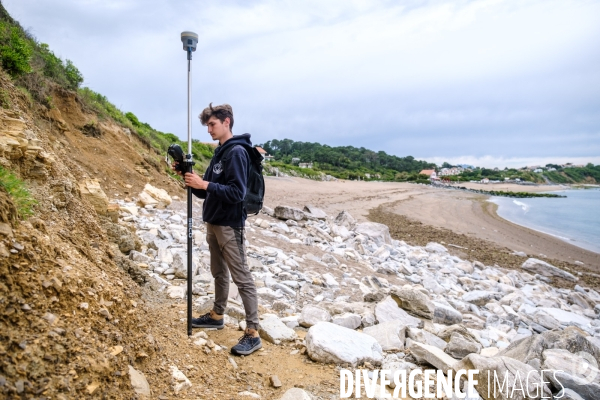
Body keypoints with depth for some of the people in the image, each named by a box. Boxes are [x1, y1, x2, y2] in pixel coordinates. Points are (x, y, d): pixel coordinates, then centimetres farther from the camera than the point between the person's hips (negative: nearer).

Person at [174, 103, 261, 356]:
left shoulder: (237, 152, -14)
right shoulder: (219, 153, 14)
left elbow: (237, 193, -23)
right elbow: (207, 192, 15)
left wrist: (204, 184, -24)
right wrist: (192, 181, -2)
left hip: (229, 225, -9)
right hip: (213, 223, 9)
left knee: (242, 278, -5)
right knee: (218, 273, 20)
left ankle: (253, 334, 1)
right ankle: (217, 315, 35)